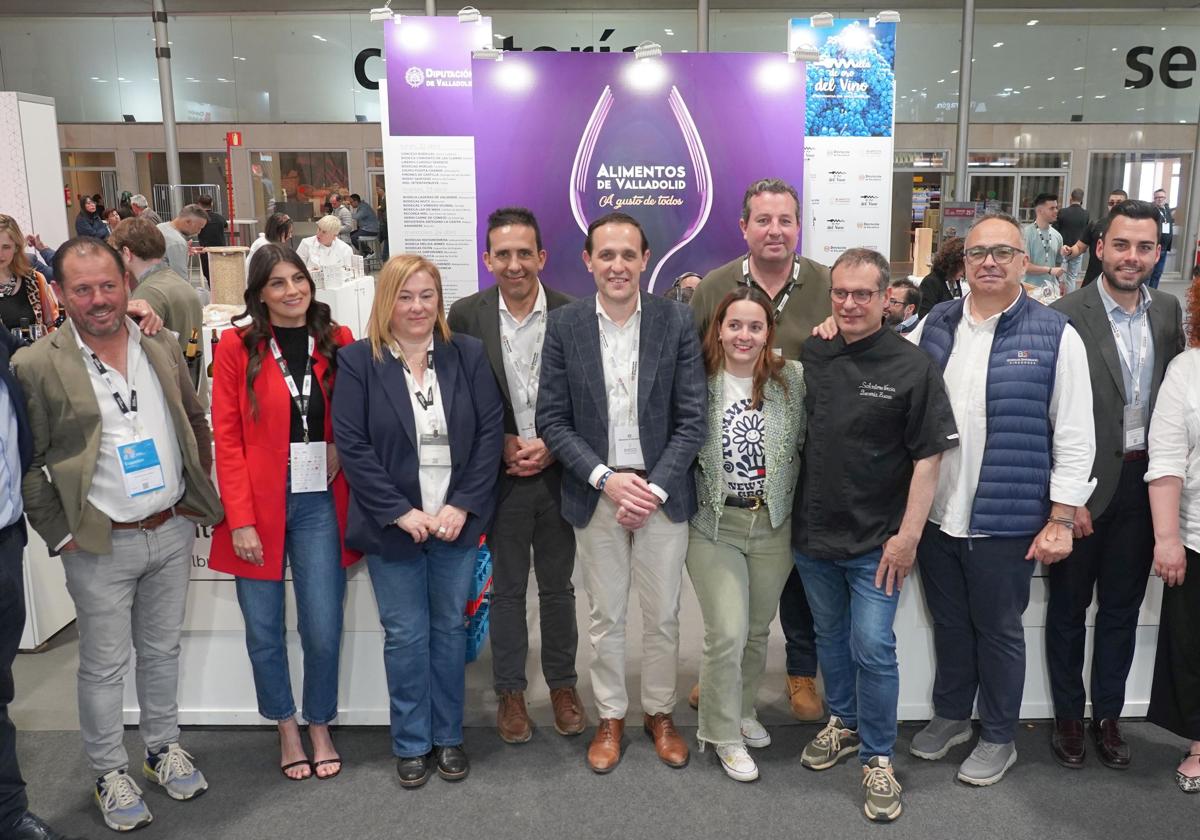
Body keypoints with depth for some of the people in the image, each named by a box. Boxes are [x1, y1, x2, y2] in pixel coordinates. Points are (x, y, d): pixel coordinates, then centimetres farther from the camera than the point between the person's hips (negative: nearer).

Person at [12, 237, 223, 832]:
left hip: (172, 532, 4)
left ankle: (164, 748, 37)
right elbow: (25, 464, -7)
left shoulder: (163, 347, 2)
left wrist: (198, 495, 9)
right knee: (104, 665, 9)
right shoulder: (35, 366, -11)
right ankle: (110, 773, 28)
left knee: (162, 649, 19)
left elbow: (196, 422, 13)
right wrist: (60, 534, -9)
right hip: (100, 545, -4)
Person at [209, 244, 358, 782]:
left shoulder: (338, 343, 4)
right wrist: (240, 519, -10)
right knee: (264, 631, 7)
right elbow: (227, 439, -5)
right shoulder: (237, 347, -2)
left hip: (321, 503, 1)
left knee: (323, 629, 2)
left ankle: (320, 727, 25)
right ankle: (286, 727, 29)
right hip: (259, 506, -1)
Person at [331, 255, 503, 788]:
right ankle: (412, 743, 24)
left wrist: (463, 506, -10)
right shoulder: (357, 361, -4)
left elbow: (490, 432, -2)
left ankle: (448, 737, 28)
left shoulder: (468, 355, 1)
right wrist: (400, 512, -14)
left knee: (449, 628, 12)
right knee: (405, 635, 7)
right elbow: (351, 444, -8)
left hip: (457, 520, 2)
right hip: (393, 524, -1)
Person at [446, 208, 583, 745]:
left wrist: (552, 446, -12)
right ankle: (509, 691, 28)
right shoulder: (466, 316, -4)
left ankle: (562, 684, 32)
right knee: (507, 589, 12)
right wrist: (502, 443, -11)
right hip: (498, 475, 0)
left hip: (557, 473, 0)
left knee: (558, 586, 14)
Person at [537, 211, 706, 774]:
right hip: (596, 492, 0)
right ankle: (610, 717, 31)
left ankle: (660, 713, 33)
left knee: (662, 616, 11)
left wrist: (656, 488, -13)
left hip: (663, 491, 0)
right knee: (605, 617, 12)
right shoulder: (564, 325, -3)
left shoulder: (676, 322, -4)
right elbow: (552, 419, -3)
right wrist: (607, 479, -14)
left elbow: (692, 419, -5)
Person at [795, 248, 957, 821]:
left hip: (876, 541, -4)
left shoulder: (912, 366, -10)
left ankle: (878, 757, 18)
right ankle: (843, 723, 40)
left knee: (872, 648, -1)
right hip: (813, 532, 4)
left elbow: (928, 457, -10)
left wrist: (908, 535, -12)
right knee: (830, 636, 19)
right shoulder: (809, 356, 0)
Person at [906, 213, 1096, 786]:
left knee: (998, 630, 13)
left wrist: (1061, 520, -9)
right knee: (948, 623, 19)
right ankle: (950, 715, 41)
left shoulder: (1054, 336, -7)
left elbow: (1074, 437, -7)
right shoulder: (934, 325, 4)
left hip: (1005, 520, -3)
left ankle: (998, 738, 33)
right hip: (936, 513, 4)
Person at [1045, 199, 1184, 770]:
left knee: (1122, 608, 16)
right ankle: (1068, 717, 28)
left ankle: (1108, 716, 32)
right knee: (1069, 607, 12)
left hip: (1143, 481, 5)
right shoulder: (1067, 317, -13)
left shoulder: (1169, 312, 3)